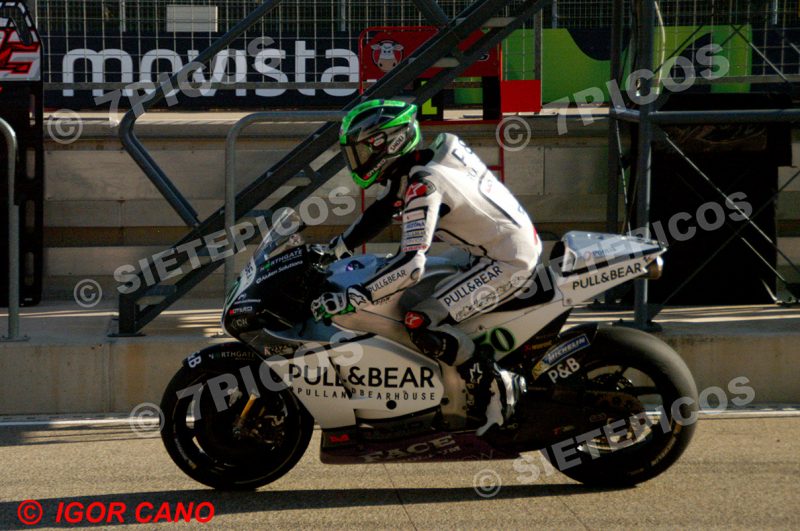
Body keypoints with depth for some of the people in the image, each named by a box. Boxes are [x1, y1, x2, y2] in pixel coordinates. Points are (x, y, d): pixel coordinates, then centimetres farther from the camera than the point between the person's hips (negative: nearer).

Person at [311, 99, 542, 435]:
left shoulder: (423, 185, -24)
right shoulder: (408, 169, 5)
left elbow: (411, 266, -32)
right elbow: (379, 213, 21)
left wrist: (351, 300, -31)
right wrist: (333, 251, 18)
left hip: (508, 262, -10)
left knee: (423, 325, -17)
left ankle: (496, 388, -4)